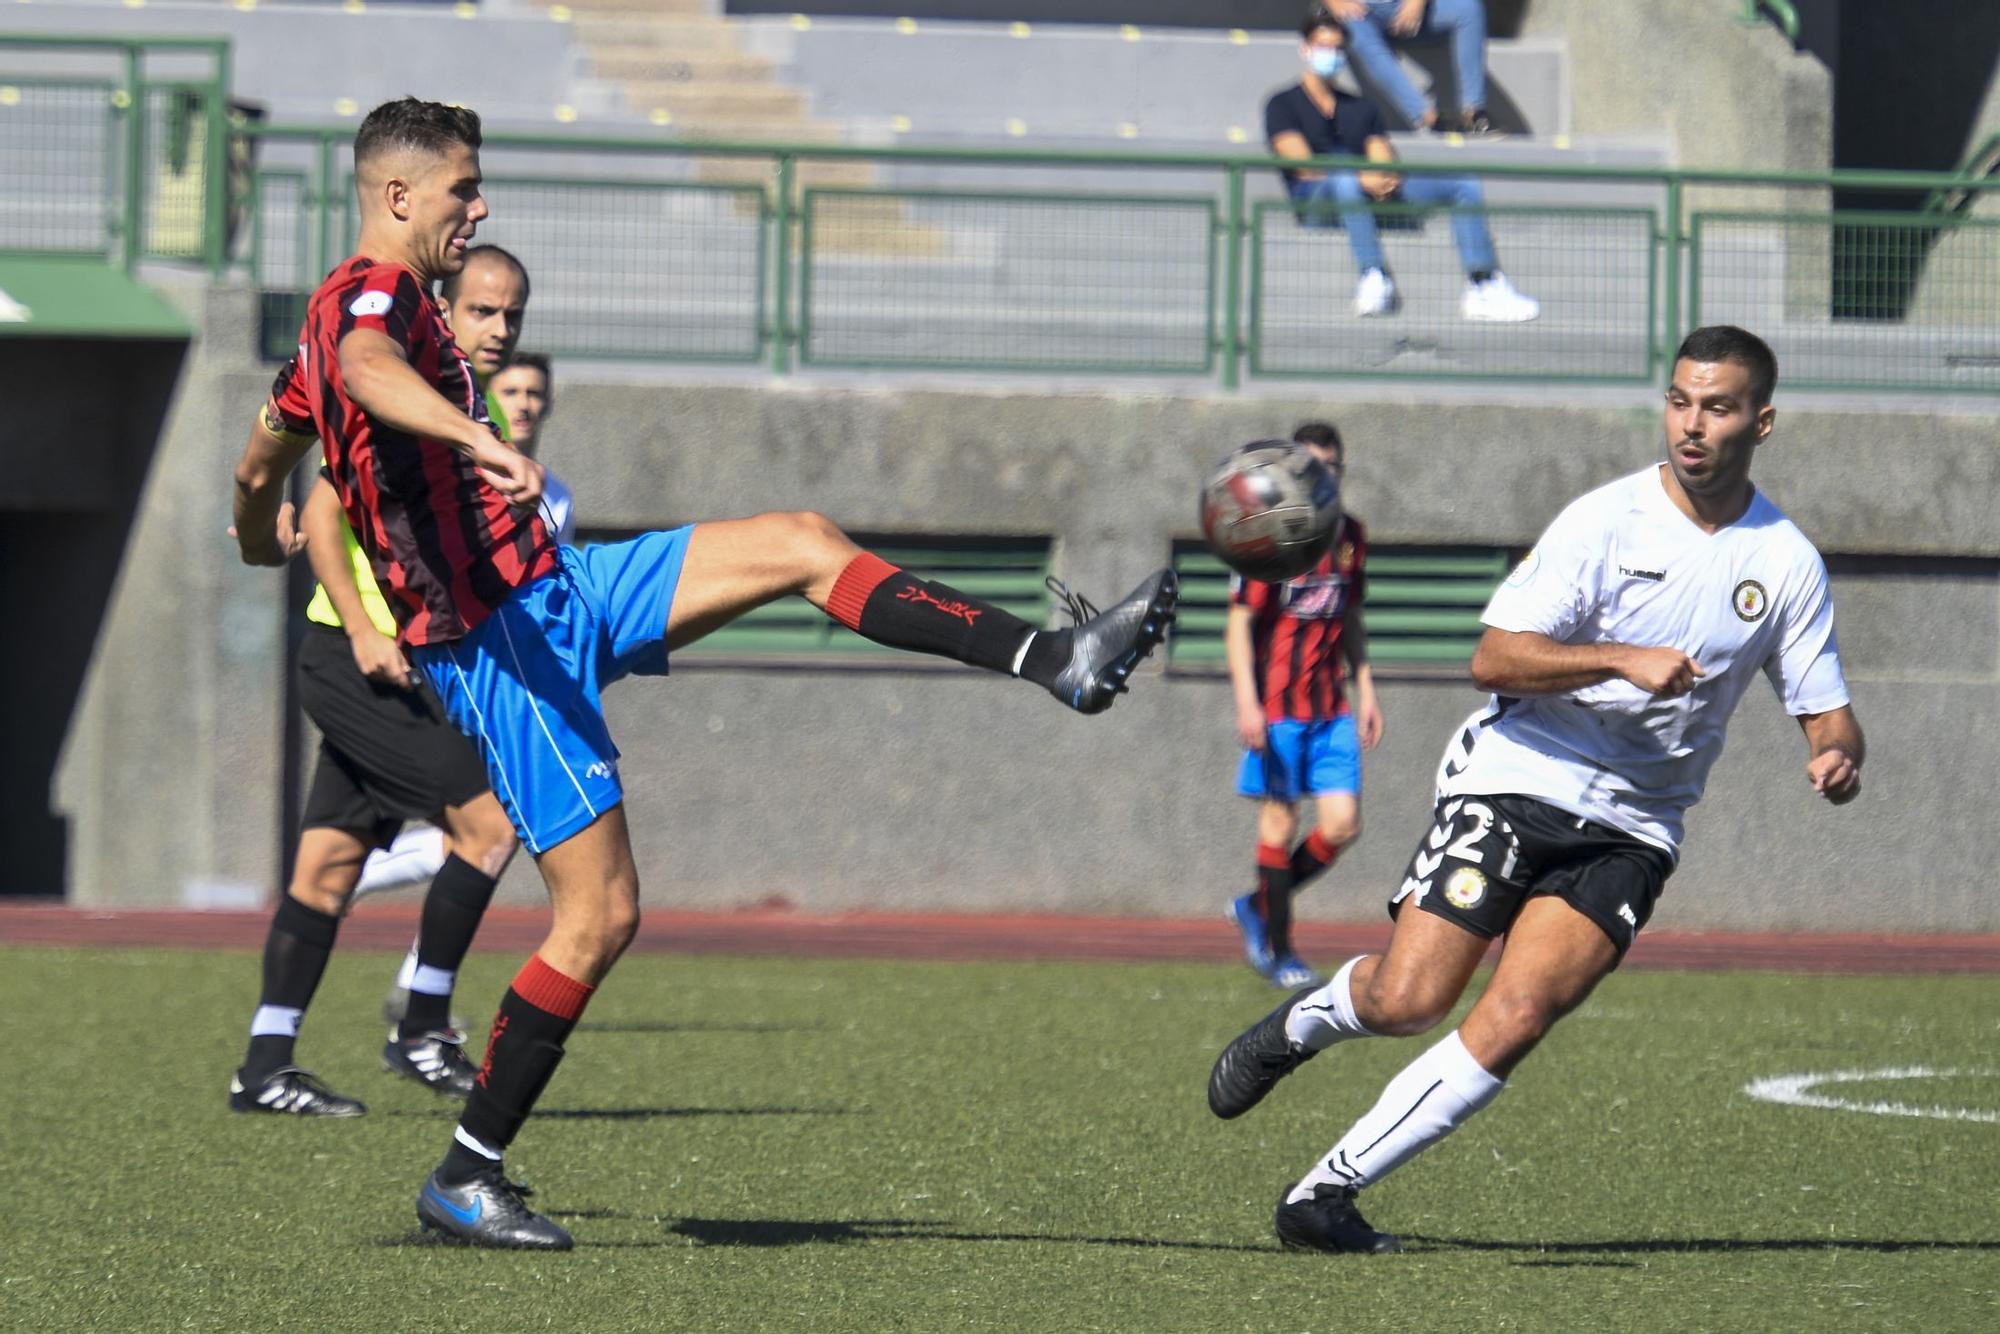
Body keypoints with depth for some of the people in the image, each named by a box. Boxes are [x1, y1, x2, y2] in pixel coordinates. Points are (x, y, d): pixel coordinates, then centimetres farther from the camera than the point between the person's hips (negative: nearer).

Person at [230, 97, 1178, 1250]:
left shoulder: (345, 311, 16)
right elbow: (368, 372, -41)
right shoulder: (374, 294, -14)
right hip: (501, 638, -10)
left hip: (555, 591, 10)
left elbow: (263, 458, 31)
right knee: (601, 913, -9)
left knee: (805, 544, 0)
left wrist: (261, 536, 53)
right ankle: (466, 1178, 0)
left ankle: (1055, 660, -4)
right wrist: (477, 435, -58)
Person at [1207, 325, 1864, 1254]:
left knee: (1514, 1021, -17)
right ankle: (1300, 1025, 24)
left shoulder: (1787, 563, 4)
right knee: (1406, 1001, -13)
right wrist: (1623, 661, -26)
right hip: (1518, 783, -2)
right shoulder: (1606, 521, -6)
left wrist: (1835, 758, -13)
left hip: (1632, 828, 2)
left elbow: (1826, 713, 11)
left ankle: (1325, 1195, -10)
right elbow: (1494, 658, -13)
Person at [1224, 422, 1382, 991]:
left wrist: (1365, 691, 18)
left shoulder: (1350, 536, 11)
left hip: (1331, 708, 6)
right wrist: (1247, 703, -17)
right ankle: (1276, 949, 10)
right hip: (1276, 704, -6)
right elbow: (1239, 621, -9)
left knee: (1341, 824, -2)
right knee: (1280, 821, -2)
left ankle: (1257, 907, 19)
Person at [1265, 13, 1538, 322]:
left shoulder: (1362, 108, 29)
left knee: (1464, 186, -10)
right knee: (1344, 181, -42)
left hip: (1379, 195, 5)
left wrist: (1387, 179, -13)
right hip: (1316, 201, -5)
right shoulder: (1283, 105, 13)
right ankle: (1374, 278, -53)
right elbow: (1303, 165, -4)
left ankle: (1483, 287, -23)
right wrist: (1361, 178, -20)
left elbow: (1382, 158, 14)